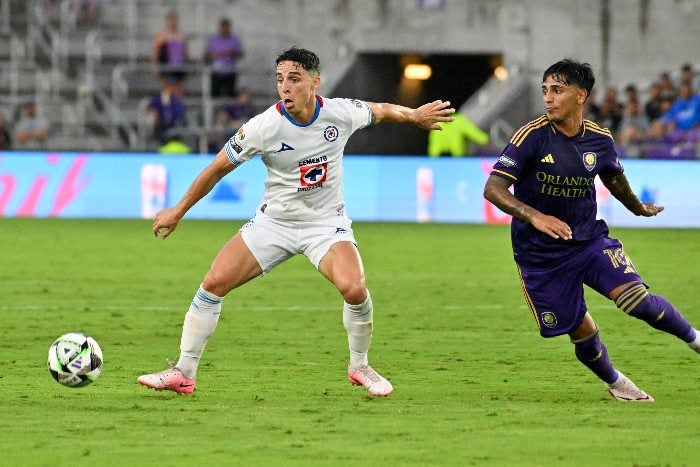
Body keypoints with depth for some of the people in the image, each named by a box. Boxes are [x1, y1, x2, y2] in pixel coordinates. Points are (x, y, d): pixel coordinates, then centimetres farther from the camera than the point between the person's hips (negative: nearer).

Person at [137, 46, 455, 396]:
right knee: (214, 283, -12)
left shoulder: (341, 113, -16)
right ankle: (183, 373, 1)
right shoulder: (264, 126, -20)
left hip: (326, 223, 0)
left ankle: (359, 367, 2)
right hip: (274, 221, 0)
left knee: (354, 289, -25)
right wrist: (178, 211, -1)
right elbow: (218, 169, -7)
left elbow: (380, 111, 10)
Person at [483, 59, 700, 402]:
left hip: (589, 238, 2)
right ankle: (615, 383, 31)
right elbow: (493, 189, -24)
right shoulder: (532, 136, -18)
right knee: (582, 333, 2)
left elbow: (614, 178, 19)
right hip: (540, 255, -2)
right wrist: (534, 216, -40)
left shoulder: (599, 139, -4)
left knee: (637, 299, -18)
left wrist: (638, 208, 37)